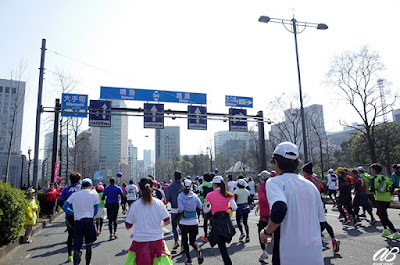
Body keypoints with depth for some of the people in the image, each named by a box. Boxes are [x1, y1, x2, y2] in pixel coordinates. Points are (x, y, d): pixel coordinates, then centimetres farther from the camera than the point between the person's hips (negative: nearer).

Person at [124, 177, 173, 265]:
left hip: (140, 241, 0)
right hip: (157, 239, 0)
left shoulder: (135, 205, -8)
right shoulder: (159, 203, -7)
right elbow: (167, 221, -3)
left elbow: (127, 226, -1)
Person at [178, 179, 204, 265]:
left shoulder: (180, 196, -9)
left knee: (184, 241, 16)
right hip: (194, 222, 2)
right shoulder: (195, 196, -1)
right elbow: (200, 206, 2)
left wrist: (178, 211, 3)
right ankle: (198, 250, -18)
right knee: (192, 241, 12)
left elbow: (180, 209, -18)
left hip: (184, 222, -2)